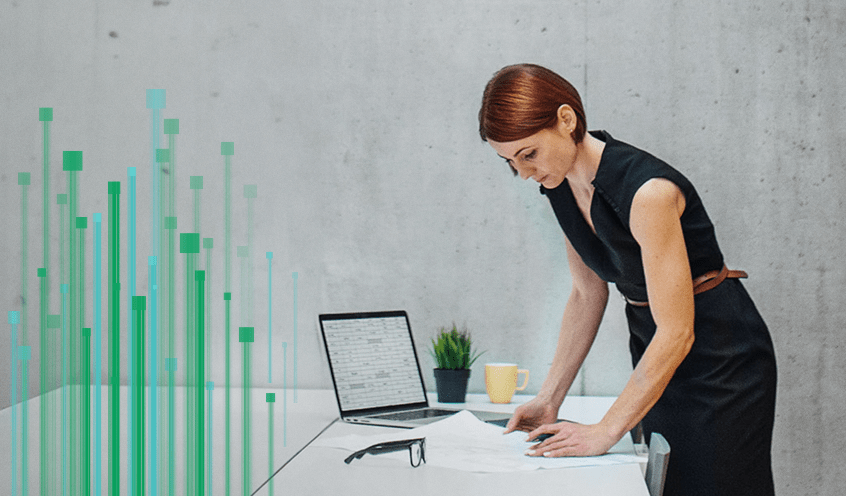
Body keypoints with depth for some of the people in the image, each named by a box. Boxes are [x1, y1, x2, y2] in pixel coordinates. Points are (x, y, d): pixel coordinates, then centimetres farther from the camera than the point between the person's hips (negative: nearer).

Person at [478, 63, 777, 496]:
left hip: (721, 357, -7)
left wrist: (606, 431, -28)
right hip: (654, 351, 7)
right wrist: (549, 399, 2)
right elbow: (587, 295, 7)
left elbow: (676, 334, -28)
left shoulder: (646, 191, -29)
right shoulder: (561, 186, -4)